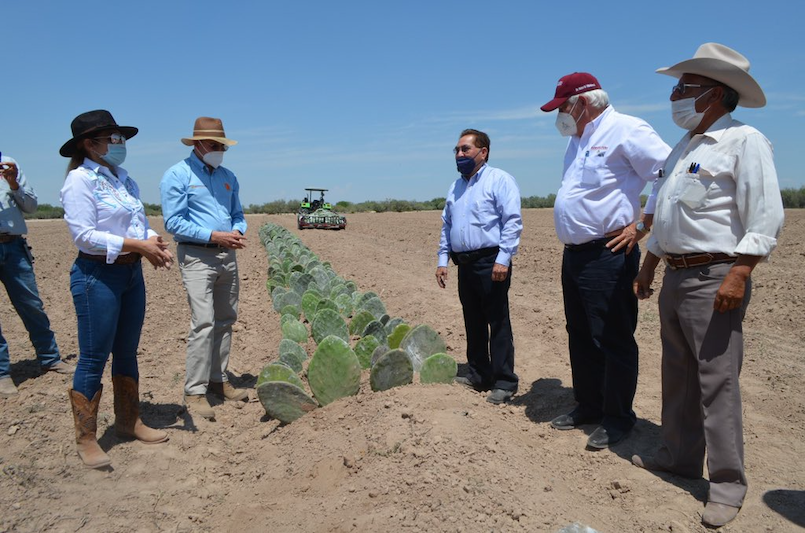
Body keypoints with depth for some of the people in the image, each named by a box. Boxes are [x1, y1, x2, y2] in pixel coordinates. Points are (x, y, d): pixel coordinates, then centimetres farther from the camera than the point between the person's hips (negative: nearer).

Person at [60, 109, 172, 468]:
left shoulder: (124, 180, 13)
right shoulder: (80, 180, -11)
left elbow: (141, 224, 16)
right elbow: (83, 234, -18)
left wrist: (154, 243, -5)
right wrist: (136, 245, -20)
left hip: (132, 272, 8)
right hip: (97, 275, -8)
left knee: (127, 353, 15)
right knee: (94, 358, -1)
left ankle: (128, 422, 29)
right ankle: (85, 439, 12)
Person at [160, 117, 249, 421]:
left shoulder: (228, 177, 14)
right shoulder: (178, 175, -5)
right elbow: (174, 222, -11)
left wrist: (237, 231, -3)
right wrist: (213, 236, -18)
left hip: (227, 256, 7)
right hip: (197, 256, -7)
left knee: (225, 321, 10)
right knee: (203, 322, -13)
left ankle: (218, 380, 22)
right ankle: (195, 392, -5)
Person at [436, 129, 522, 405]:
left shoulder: (499, 180, -5)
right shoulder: (455, 187, 18)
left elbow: (512, 222, -13)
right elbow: (446, 226, 21)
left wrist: (503, 259, -20)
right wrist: (442, 260, 14)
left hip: (490, 262, -7)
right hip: (465, 264, 8)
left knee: (498, 323, -3)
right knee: (473, 322, 14)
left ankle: (504, 383, 5)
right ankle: (478, 375, 25)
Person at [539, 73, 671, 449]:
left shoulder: (625, 130, -11)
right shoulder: (578, 139, 18)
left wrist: (641, 226, -15)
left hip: (607, 255, -9)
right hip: (574, 255, 10)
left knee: (613, 340, 0)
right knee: (580, 336, 16)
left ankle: (617, 418, 14)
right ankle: (588, 405, 30)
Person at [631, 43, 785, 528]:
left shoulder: (744, 141, -8)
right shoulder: (683, 147, 18)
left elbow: (766, 218, -16)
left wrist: (738, 275, -23)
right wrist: (649, 268, 22)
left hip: (714, 278, -9)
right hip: (675, 276, 9)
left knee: (717, 380, -5)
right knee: (678, 375, 14)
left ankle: (728, 481, 7)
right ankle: (680, 456, 28)